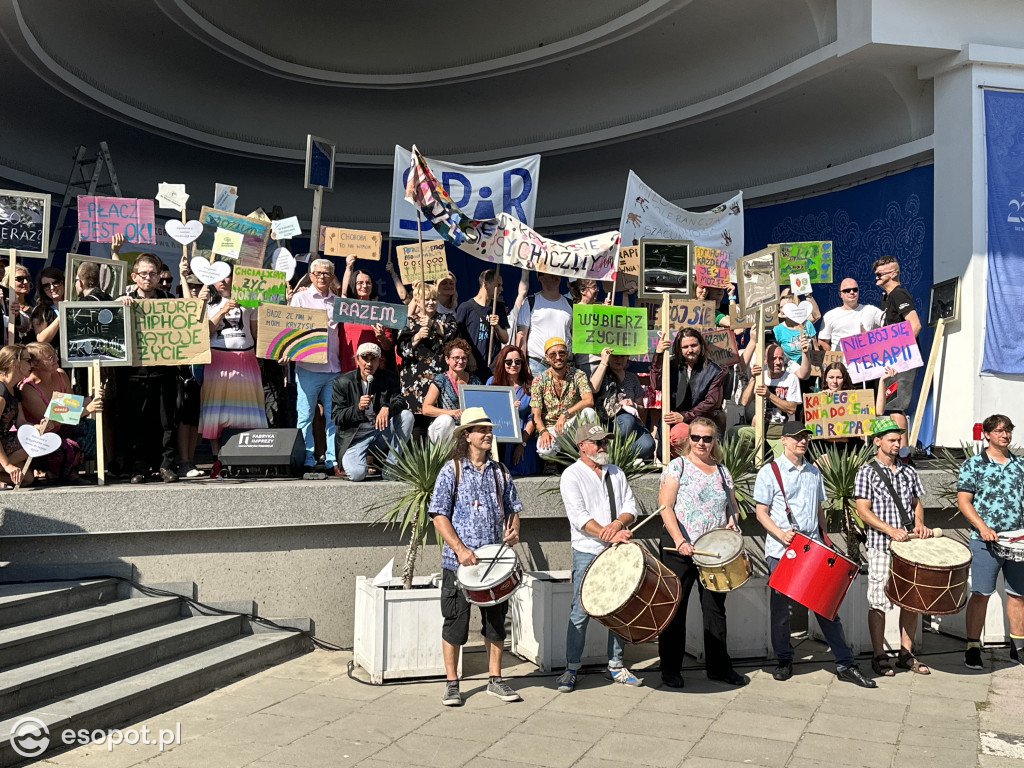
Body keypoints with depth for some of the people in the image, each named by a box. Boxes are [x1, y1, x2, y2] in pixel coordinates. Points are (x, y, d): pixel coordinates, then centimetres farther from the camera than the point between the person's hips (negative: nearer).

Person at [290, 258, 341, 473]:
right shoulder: (300, 298, 8)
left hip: (334, 368, 3)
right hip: (308, 367, -2)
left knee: (334, 417, 2)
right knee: (305, 416, -1)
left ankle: (333, 461, 6)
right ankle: (307, 462, 5)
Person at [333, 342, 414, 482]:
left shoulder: (389, 378, 4)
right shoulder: (342, 382, -1)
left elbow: (400, 401, -8)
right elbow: (336, 418, -4)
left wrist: (387, 408, -32)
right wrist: (358, 408, -22)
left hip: (383, 432, 3)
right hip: (356, 437, -3)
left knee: (407, 415, -23)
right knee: (356, 474, -29)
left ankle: (391, 466, -13)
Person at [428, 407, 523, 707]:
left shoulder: (499, 472, 9)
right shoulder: (451, 470, -5)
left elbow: (513, 507, 16)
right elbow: (439, 515, -9)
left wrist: (513, 529, -5)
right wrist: (460, 548, -19)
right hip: (458, 561, -4)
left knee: (496, 621, 12)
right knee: (455, 623, 4)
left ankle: (495, 679, 26)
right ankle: (451, 684, 17)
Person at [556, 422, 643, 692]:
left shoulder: (616, 473, 14)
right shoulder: (572, 475, -3)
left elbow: (630, 508, 7)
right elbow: (578, 516, -14)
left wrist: (617, 524, -14)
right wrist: (610, 536, -23)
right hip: (587, 552, -5)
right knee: (581, 611, -3)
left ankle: (616, 666, 21)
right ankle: (571, 669, 8)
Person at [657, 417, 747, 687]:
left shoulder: (722, 471, 12)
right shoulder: (678, 466, -2)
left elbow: (732, 507, 20)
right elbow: (665, 506, -10)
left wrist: (732, 521, -4)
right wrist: (679, 541, -21)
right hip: (679, 550, -4)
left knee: (715, 608, 11)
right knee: (675, 607, 3)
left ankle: (719, 666, 23)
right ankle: (670, 669, 13)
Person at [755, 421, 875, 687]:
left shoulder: (814, 472, 13)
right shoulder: (769, 472, -3)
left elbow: (820, 510, 20)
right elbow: (761, 512, -6)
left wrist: (824, 540, 12)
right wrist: (780, 533, -20)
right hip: (781, 551, -3)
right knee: (780, 606, 6)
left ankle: (845, 664, 8)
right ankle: (784, 661, 20)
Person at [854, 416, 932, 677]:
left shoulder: (908, 471, 11)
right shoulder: (867, 472, -4)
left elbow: (916, 503, 18)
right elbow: (863, 510, -10)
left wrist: (919, 525, -2)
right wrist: (891, 530, -21)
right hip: (881, 547, -5)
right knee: (878, 602, 0)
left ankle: (906, 654, 23)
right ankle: (879, 657, 12)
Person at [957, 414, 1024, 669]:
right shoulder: (973, 464, -2)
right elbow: (963, 501, -6)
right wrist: (983, 527, -18)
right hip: (985, 541, -4)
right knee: (980, 594, -1)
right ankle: (973, 648, 7)